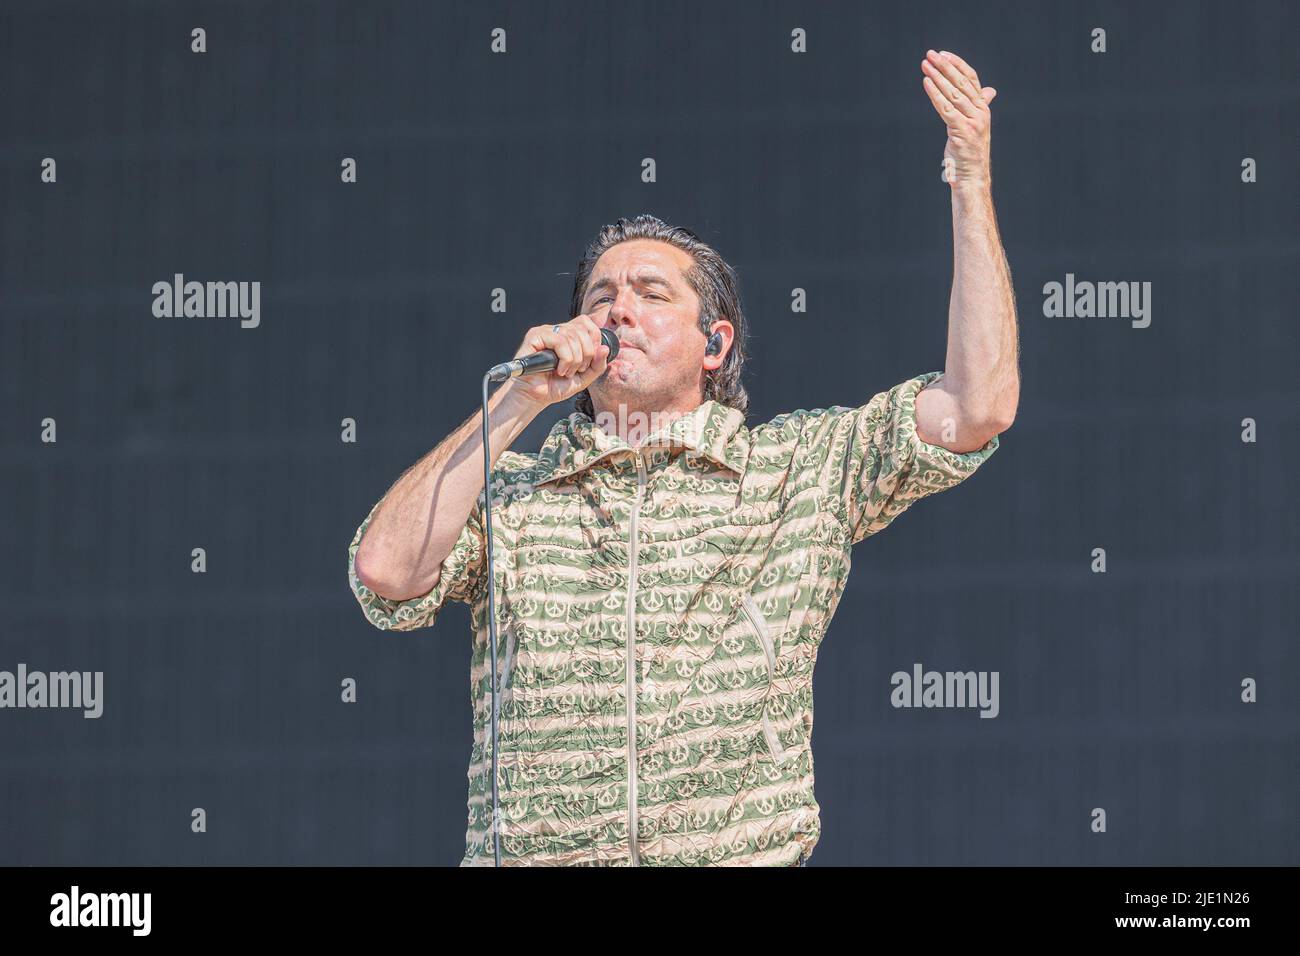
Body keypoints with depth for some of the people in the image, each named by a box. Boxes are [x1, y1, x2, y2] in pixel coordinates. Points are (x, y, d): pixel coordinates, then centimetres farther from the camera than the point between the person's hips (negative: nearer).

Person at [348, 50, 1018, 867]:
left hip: (742, 852, 0)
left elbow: (979, 406, 5)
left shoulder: (799, 470, 13)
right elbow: (386, 574, -2)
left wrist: (972, 180, 3)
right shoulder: (509, 492, 14)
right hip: (530, 855, 0)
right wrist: (518, 401, 0)